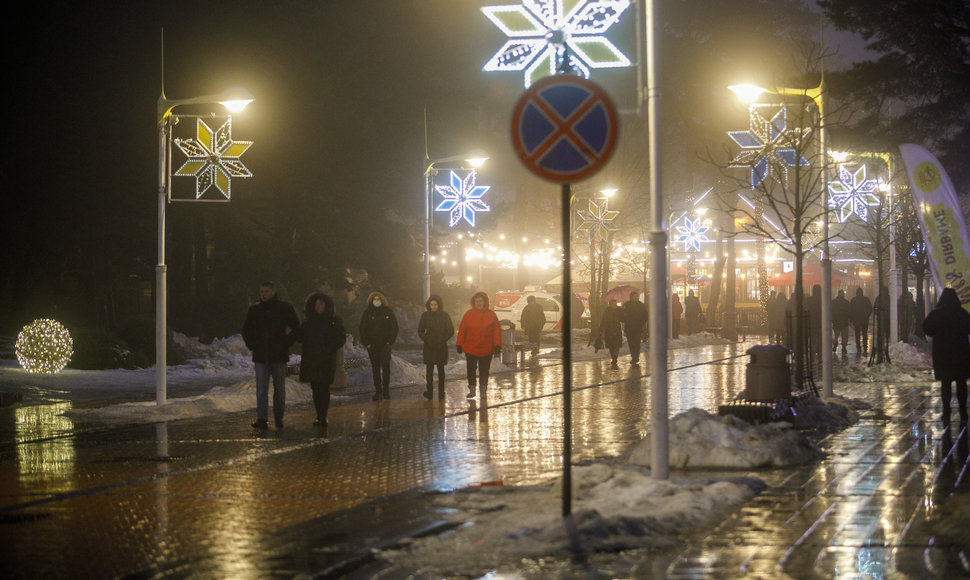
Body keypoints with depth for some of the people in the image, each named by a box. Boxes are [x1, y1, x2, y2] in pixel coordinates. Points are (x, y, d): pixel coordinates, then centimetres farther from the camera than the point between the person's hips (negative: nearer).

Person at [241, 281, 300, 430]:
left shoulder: (285, 308, 0)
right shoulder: (254, 310, 8)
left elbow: (296, 328, 5)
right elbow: (246, 330, 20)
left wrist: (286, 344, -5)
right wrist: (252, 345, 6)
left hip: (279, 356, -1)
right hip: (261, 356, 1)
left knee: (279, 388, 6)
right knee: (261, 388, -6)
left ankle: (278, 417, 16)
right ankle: (261, 419, -8)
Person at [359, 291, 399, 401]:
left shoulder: (388, 312, 4)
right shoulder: (367, 312, 5)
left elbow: (394, 327, 8)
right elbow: (362, 329, 7)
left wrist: (390, 341, -1)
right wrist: (366, 343, -1)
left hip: (385, 344, -1)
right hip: (372, 345, 1)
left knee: (385, 366, -8)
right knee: (375, 368, 2)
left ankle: (386, 390, -2)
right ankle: (377, 391, 4)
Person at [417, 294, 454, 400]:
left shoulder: (444, 316, 2)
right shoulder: (425, 315, 4)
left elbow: (451, 331, 4)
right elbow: (420, 331, 10)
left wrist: (443, 339, -7)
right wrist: (425, 339, -6)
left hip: (441, 347, 0)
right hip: (429, 347, 0)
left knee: (441, 369, 3)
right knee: (429, 369, -7)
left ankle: (441, 393, 6)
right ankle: (429, 391, -8)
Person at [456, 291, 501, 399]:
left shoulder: (491, 315, 0)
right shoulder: (468, 314, 1)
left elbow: (497, 331, 0)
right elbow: (462, 330, 2)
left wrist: (497, 346, -7)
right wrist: (459, 345, 0)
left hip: (486, 350, 0)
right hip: (470, 349, 0)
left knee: (484, 371, 6)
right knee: (471, 370, 3)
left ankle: (483, 391, 16)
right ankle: (472, 390, 14)